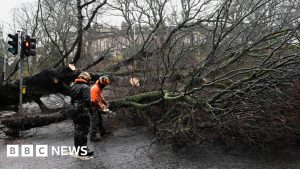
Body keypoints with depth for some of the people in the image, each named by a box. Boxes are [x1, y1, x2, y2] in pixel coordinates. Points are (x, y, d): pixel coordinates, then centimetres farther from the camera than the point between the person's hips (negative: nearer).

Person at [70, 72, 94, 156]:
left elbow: (72, 100, 18)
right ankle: (83, 150, 2)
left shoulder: (74, 87, 14)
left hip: (75, 112, 8)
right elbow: (87, 100, -19)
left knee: (77, 130, 16)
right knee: (84, 130, -2)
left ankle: (78, 149, 26)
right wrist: (90, 109, -10)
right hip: (83, 112, -8)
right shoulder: (85, 87, -12)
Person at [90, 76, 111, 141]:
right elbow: (95, 100, -25)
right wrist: (102, 107, -19)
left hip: (97, 107, 10)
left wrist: (105, 102, 6)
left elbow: (101, 97, 19)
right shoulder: (95, 88, -22)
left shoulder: (99, 88, 10)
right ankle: (93, 136, -3)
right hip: (94, 107, -10)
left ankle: (102, 131, 35)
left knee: (100, 120, 20)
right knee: (95, 121, -8)